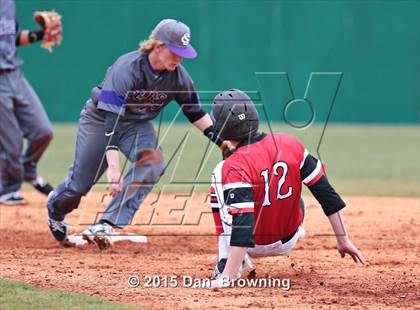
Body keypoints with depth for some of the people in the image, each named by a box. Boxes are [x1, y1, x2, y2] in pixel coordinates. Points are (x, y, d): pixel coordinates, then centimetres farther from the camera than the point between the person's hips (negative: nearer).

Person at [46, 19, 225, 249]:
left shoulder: (178, 76, -16)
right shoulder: (126, 70, -34)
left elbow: (195, 113, 2)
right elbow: (111, 120, -40)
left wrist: (220, 140, -8)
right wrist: (113, 166, -48)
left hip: (138, 124, 4)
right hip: (101, 117, -4)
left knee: (152, 161, -27)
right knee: (80, 182, 0)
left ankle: (106, 225, -31)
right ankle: (55, 210, 39)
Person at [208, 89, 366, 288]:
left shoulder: (234, 167, -27)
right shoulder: (290, 144, -11)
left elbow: (242, 227, -35)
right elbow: (327, 194, -9)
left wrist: (227, 278, -38)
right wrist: (343, 240, -2)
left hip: (255, 246, -6)